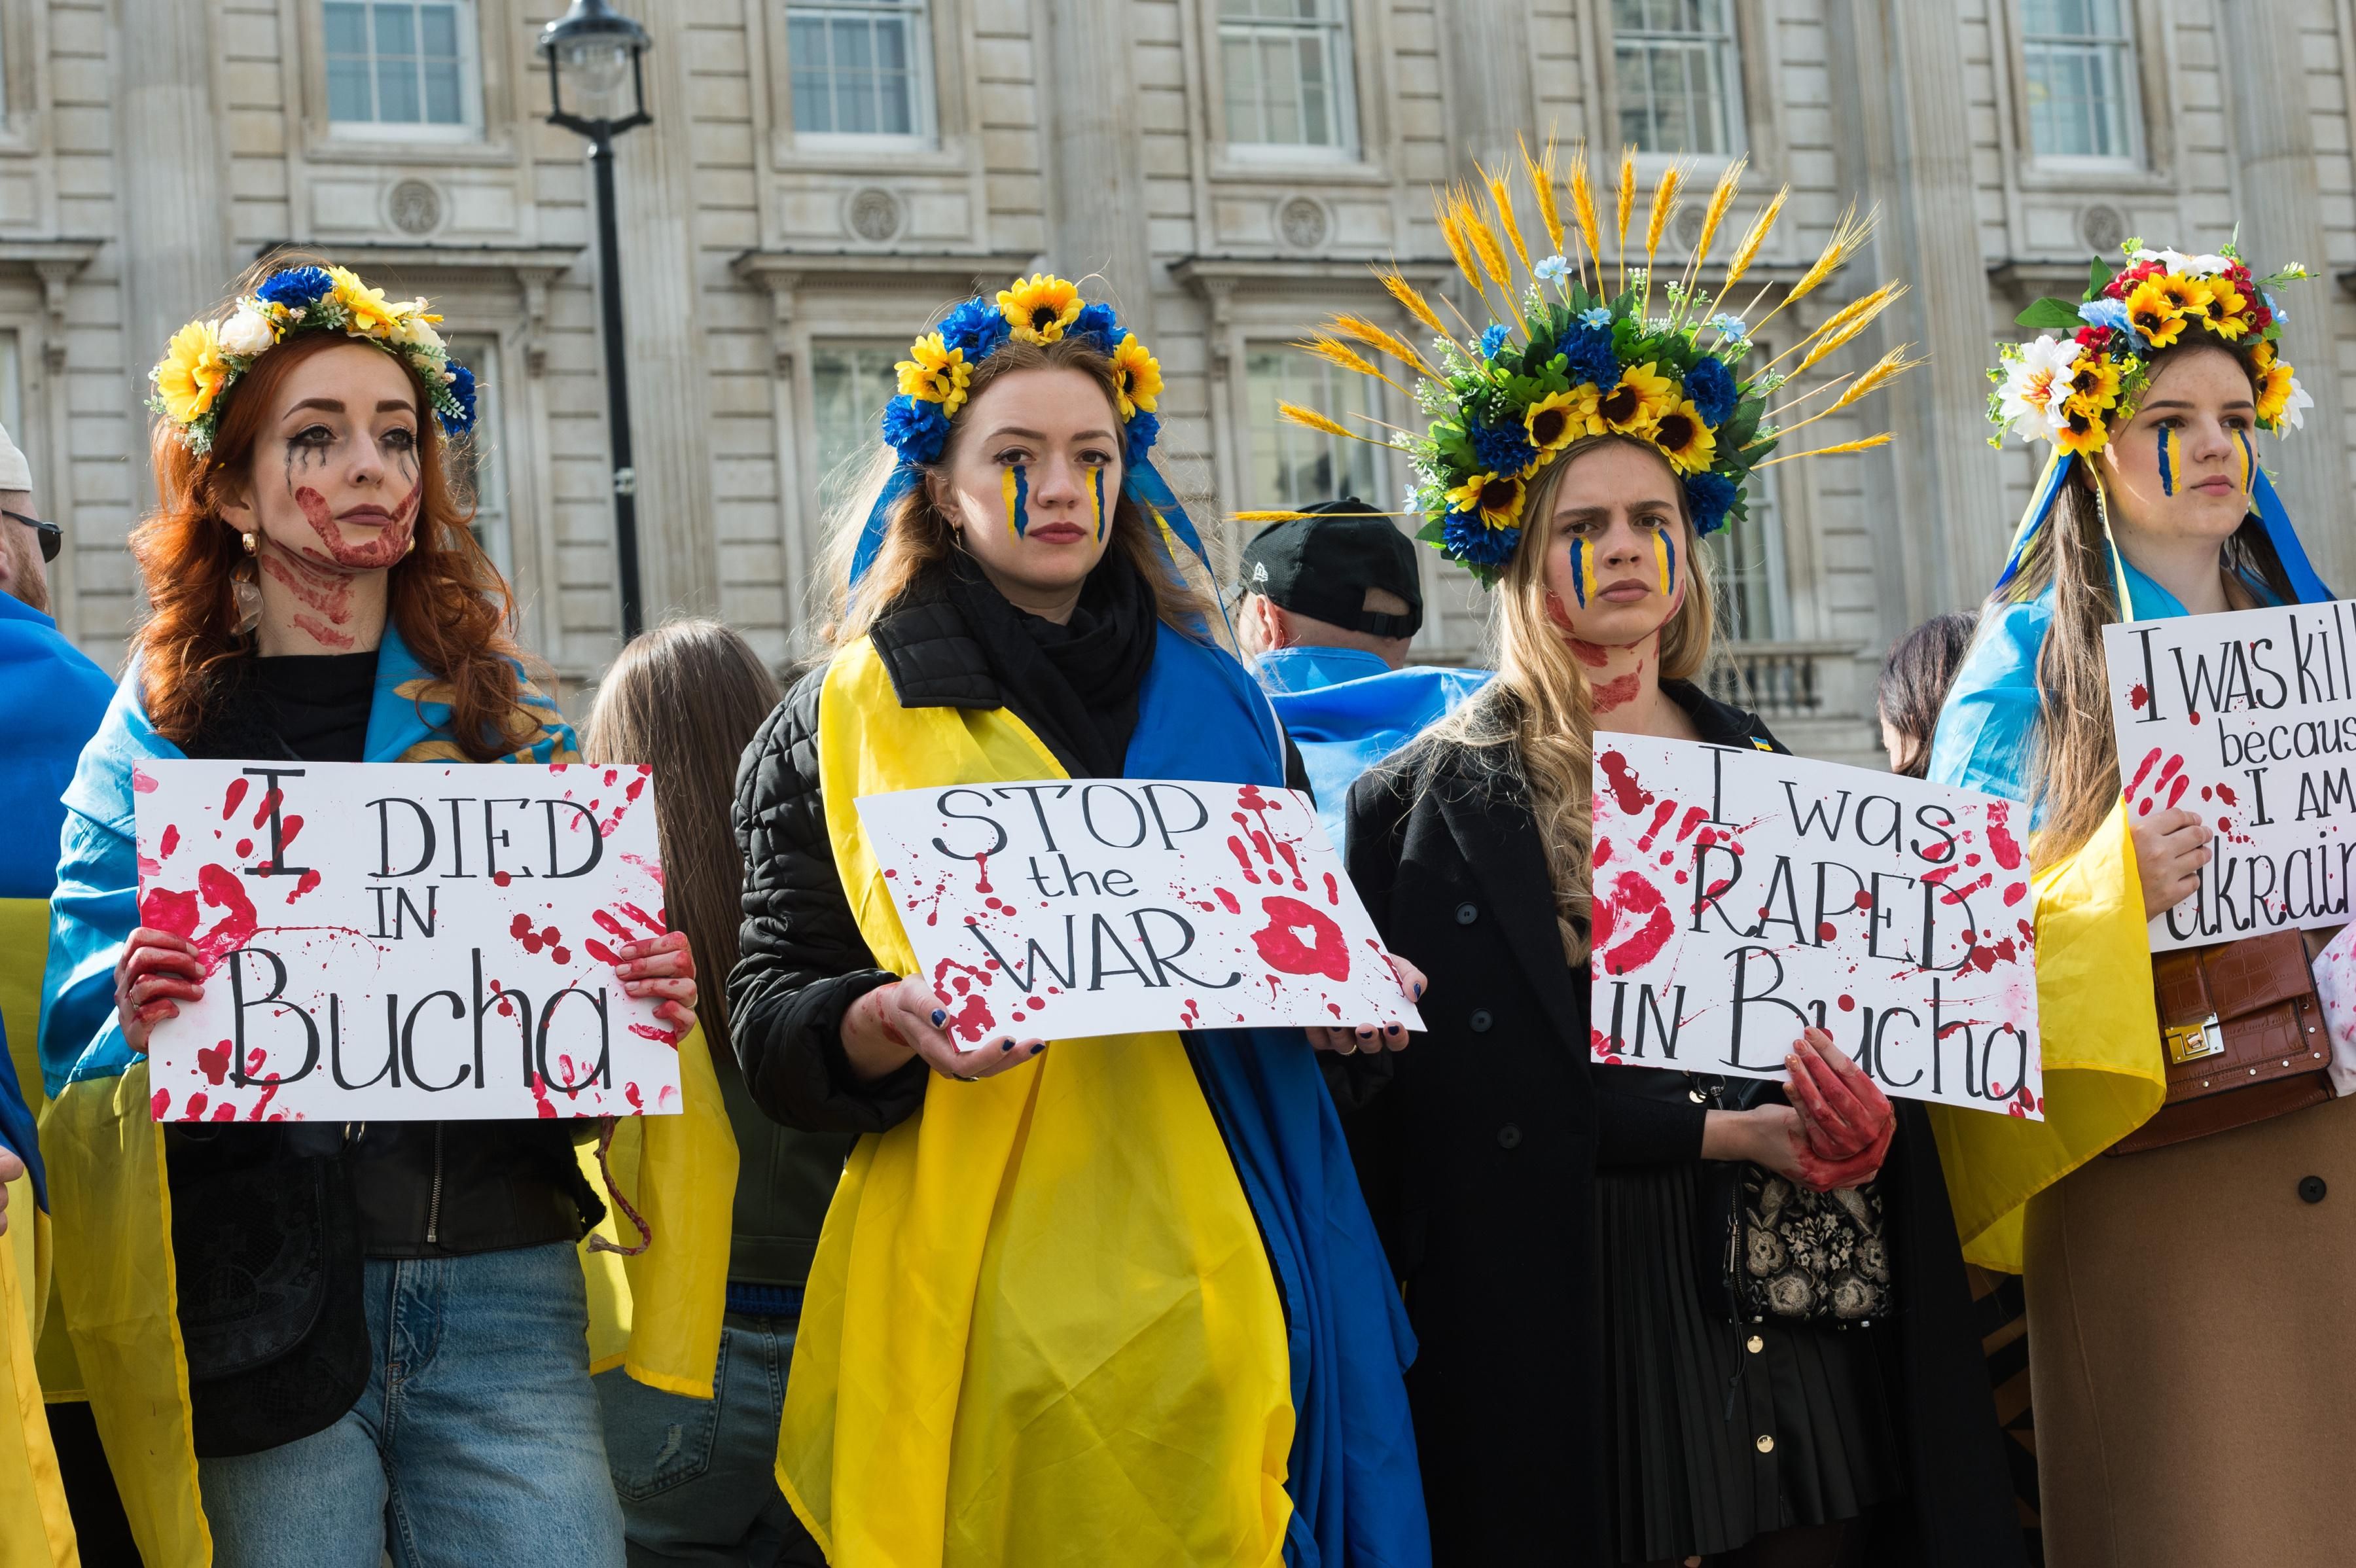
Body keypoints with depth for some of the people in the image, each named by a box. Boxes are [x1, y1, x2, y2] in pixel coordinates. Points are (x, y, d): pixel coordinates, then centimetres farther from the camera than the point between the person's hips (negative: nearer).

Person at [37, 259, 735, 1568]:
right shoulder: (151, 743, 7)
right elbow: (78, 1061, 2)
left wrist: (649, 1003, -11)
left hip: (501, 1304, 1)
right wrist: (139, 1023, -19)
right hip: (257, 1303, -1)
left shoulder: (512, 727, 11)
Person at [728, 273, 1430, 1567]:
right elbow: (771, 1015, 0)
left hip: (1207, 1280, 3)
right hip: (987, 1300, -3)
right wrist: (889, 1022, -21)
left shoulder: (1212, 698, 13)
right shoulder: (846, 719, 4)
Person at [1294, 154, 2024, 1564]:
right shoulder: (1431, 803, 0)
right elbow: (1456, 1083, -10)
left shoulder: (1761, 766, 15)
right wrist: (1722, 1134, -19)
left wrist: (1864, 1108, -9)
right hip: (1586, 1329, -4)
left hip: (1797, 1307, 4)